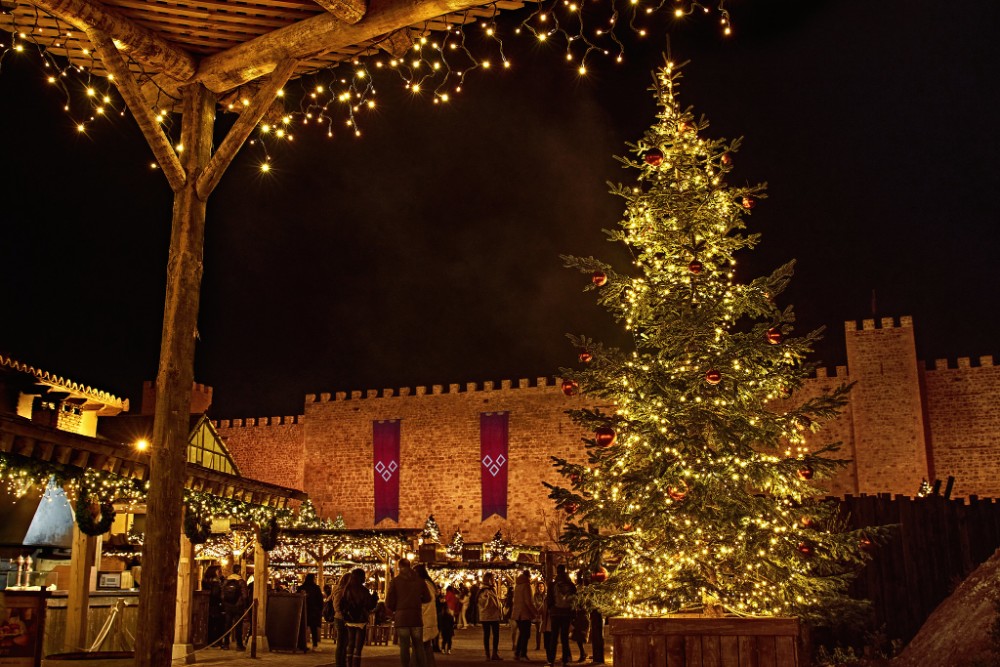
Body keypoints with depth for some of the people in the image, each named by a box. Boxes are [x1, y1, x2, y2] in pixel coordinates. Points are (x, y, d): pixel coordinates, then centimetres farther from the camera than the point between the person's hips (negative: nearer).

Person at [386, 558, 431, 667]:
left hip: (401, 617, -1)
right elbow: (427, 598, 9)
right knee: (419, 647, 9)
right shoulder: (419, 580, 4)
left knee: (404, 647, 4)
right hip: (416, 617, 1)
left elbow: (389, 603, -3)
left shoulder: (395, 581, -2)